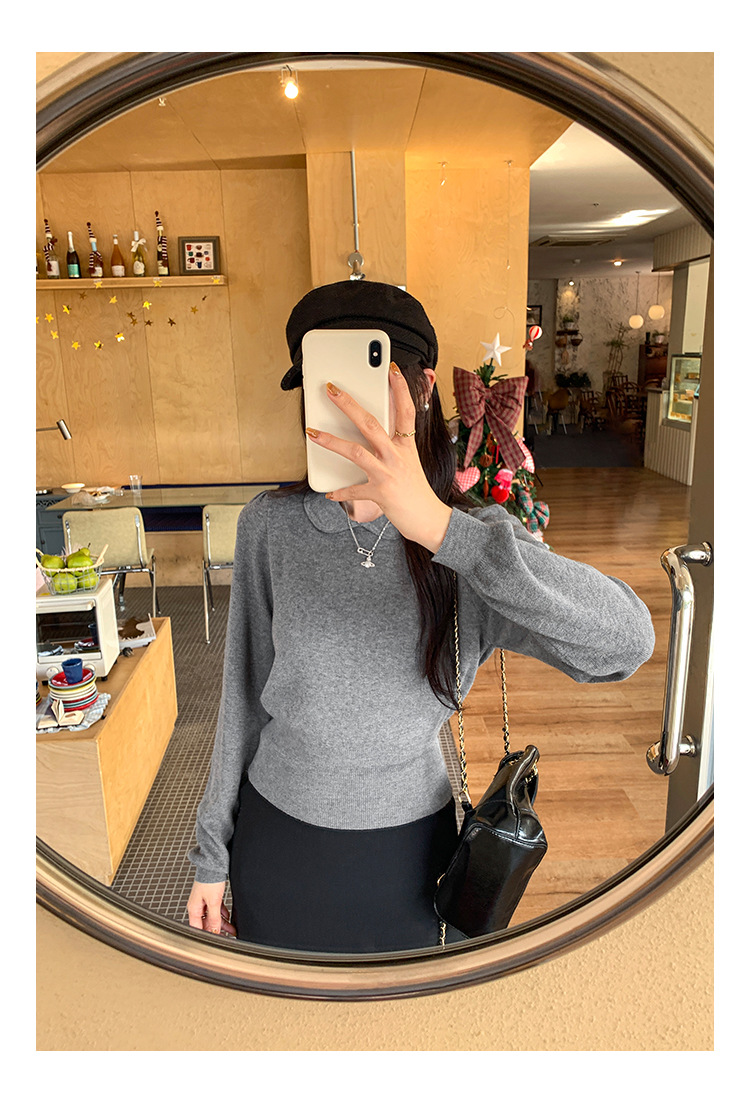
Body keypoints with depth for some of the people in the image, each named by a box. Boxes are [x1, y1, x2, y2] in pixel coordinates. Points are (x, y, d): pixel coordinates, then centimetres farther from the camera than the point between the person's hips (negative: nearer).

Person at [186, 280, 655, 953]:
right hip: (276, 835, 1)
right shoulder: (270, 526, -13)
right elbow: (244, 695, -3)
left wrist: (437, 526, -44)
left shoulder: (473, 540, -16)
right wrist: (212, 852, 4)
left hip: (406, 851, 0)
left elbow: (626, 645, -34)